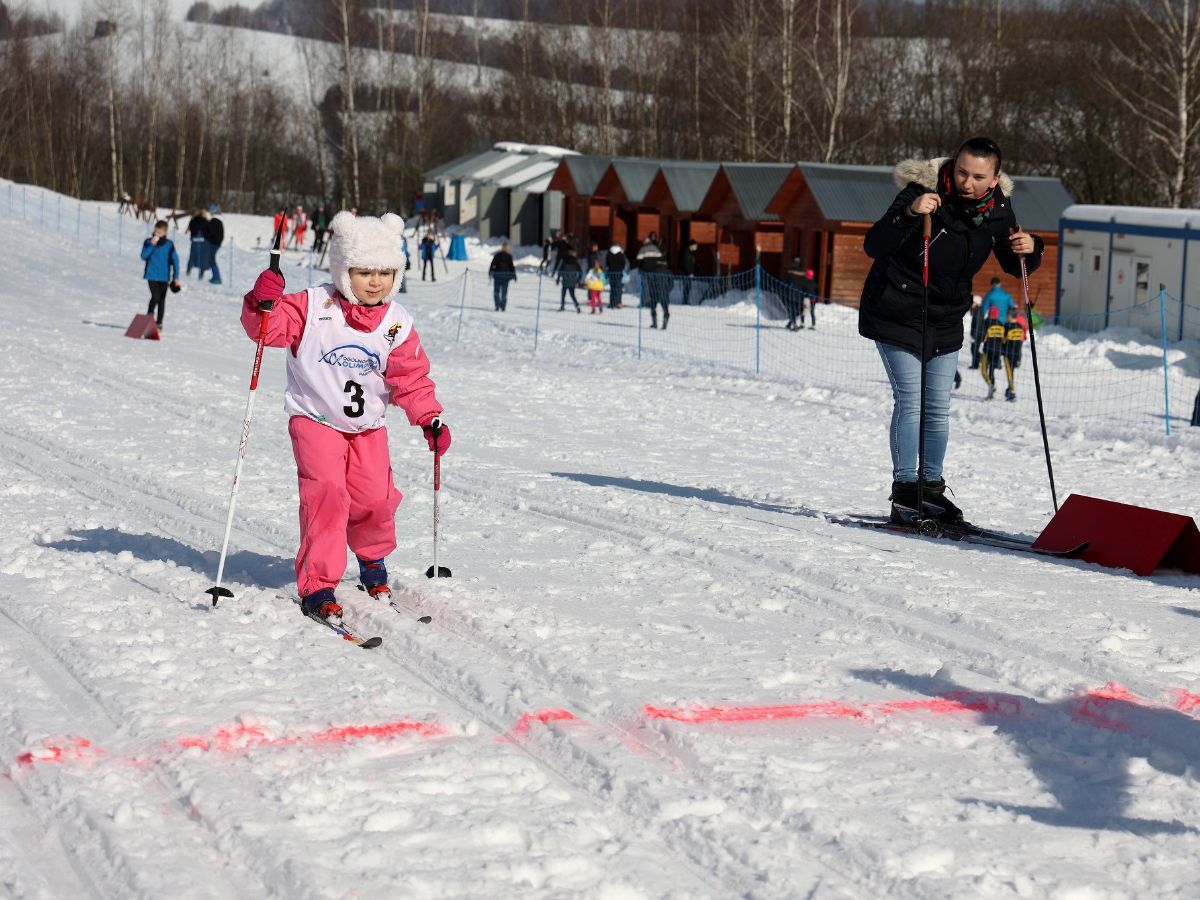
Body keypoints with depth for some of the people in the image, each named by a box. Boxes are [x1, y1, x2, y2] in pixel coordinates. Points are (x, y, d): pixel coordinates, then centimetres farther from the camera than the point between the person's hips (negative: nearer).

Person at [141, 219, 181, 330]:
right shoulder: (148, 242, -1)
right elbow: (144, 256, -10)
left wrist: (176, 277, -2)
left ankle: (159, 322, 20)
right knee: (155, 297, -16)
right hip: (152, 275, -2)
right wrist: (152, 245, -20)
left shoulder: (169, 244, -1)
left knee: (162, 299, 9)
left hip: (164, 276, 2)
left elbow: (175, 260, 1)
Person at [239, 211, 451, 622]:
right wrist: (262, 305, -39)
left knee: (376, 499, -2)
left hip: (367, 426, 4)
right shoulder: (313, 307, -11)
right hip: (316, 419, -3)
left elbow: (411, 378, 2)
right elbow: (270, 328, -17)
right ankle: (316, 585, -11)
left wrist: (430, 419, -9)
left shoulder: (397, 324, -1)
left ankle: (372, 557, 33)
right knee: (326, 493, -19)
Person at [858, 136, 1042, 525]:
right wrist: (909, 214, -44)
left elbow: (1013, 266, 5)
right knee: (910, 402, -8)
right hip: (897, 314, -5)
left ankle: (931, 487, 21)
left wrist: (1028, 249, -18)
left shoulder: (996, 207, -6)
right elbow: (873, 246, -29)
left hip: (946, 320, 5)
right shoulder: (924, 193, -22)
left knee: (938, 408, 9)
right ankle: (904, 491, -2)